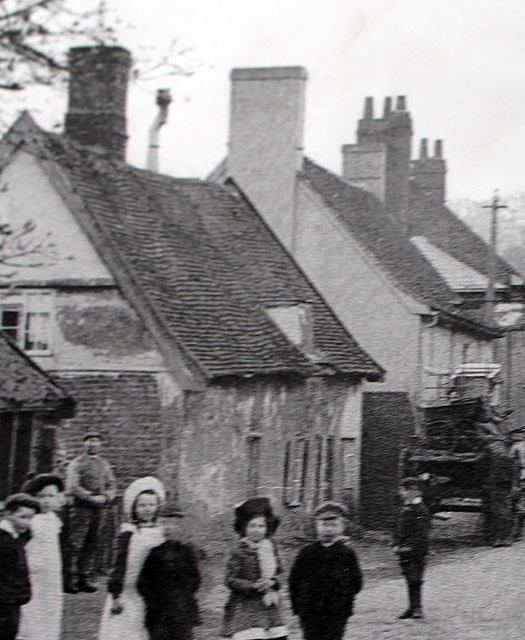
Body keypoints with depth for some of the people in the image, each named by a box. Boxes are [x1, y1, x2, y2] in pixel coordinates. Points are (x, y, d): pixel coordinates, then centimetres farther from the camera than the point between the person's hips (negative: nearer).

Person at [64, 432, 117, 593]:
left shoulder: (104, 465, 18)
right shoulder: (76, 463, 1)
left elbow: (112, 485, 15)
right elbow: (72, 487, -8)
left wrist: (105, 497, -6)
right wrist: (91, 497, -15)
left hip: (100, 508, 5)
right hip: (81, 507, -5)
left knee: (91, 545, 5)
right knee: (75, 545, -7)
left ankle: (86, 579, 9)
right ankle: (70, 580, -6)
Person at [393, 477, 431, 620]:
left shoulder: (421, 510, -11)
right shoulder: (404, 509, 14)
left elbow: (422, 533, -15)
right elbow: (399, 529, 20)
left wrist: (410, 547, -18)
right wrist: (397, 545, 8)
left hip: (417, 551, -8)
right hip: (404, 550, 8)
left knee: (415, 579, -7)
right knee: (410, 579, 10)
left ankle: (417, 607, -1)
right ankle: (413, 607, 16)